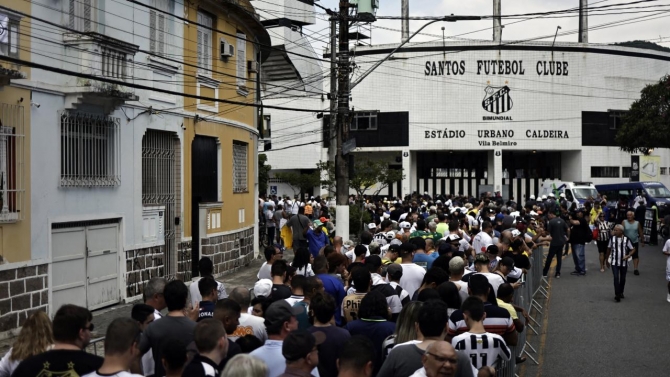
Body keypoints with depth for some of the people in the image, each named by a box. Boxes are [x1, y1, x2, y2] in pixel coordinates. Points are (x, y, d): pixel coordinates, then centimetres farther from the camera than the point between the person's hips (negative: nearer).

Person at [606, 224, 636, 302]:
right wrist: (607, 259, 13)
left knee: (622, 278, 12)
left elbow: (633, 249, -1)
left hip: (624, 263, 0)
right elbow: (609, 248, 9)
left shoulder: (626, 239, -10)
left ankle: (621, 293, 32)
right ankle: (617, 295, -11)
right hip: (614, 262, 0)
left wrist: (628, 256, -17)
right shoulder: (612, 238, -4)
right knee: (616, 278, -11)